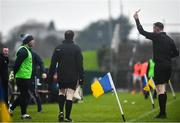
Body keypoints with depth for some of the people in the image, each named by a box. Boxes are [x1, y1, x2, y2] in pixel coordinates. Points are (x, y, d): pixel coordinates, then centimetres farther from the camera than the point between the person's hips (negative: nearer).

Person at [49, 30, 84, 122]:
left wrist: (51, 75, 8)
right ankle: (67, 117, 0)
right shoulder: (76, 49, -4)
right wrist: (81, 77, -2)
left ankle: (61, 111, 3)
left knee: (61, 92, 21)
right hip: (73, 77, -2)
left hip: (61, 76, 2)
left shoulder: (58, 48, 2)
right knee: (69, 96, 1)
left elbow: (53, 63, 2)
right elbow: (80, 64, -5)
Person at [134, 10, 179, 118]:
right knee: (163, 88, 15)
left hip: (159, 66, -7)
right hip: (168, 66, 7)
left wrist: (136, 19, 6)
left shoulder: (156, 37, -7)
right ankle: (163, 112, 18)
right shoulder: (169, 39, 11)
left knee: (160, 89, -7)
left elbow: (142, 31, -4)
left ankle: (162, 113, -11)